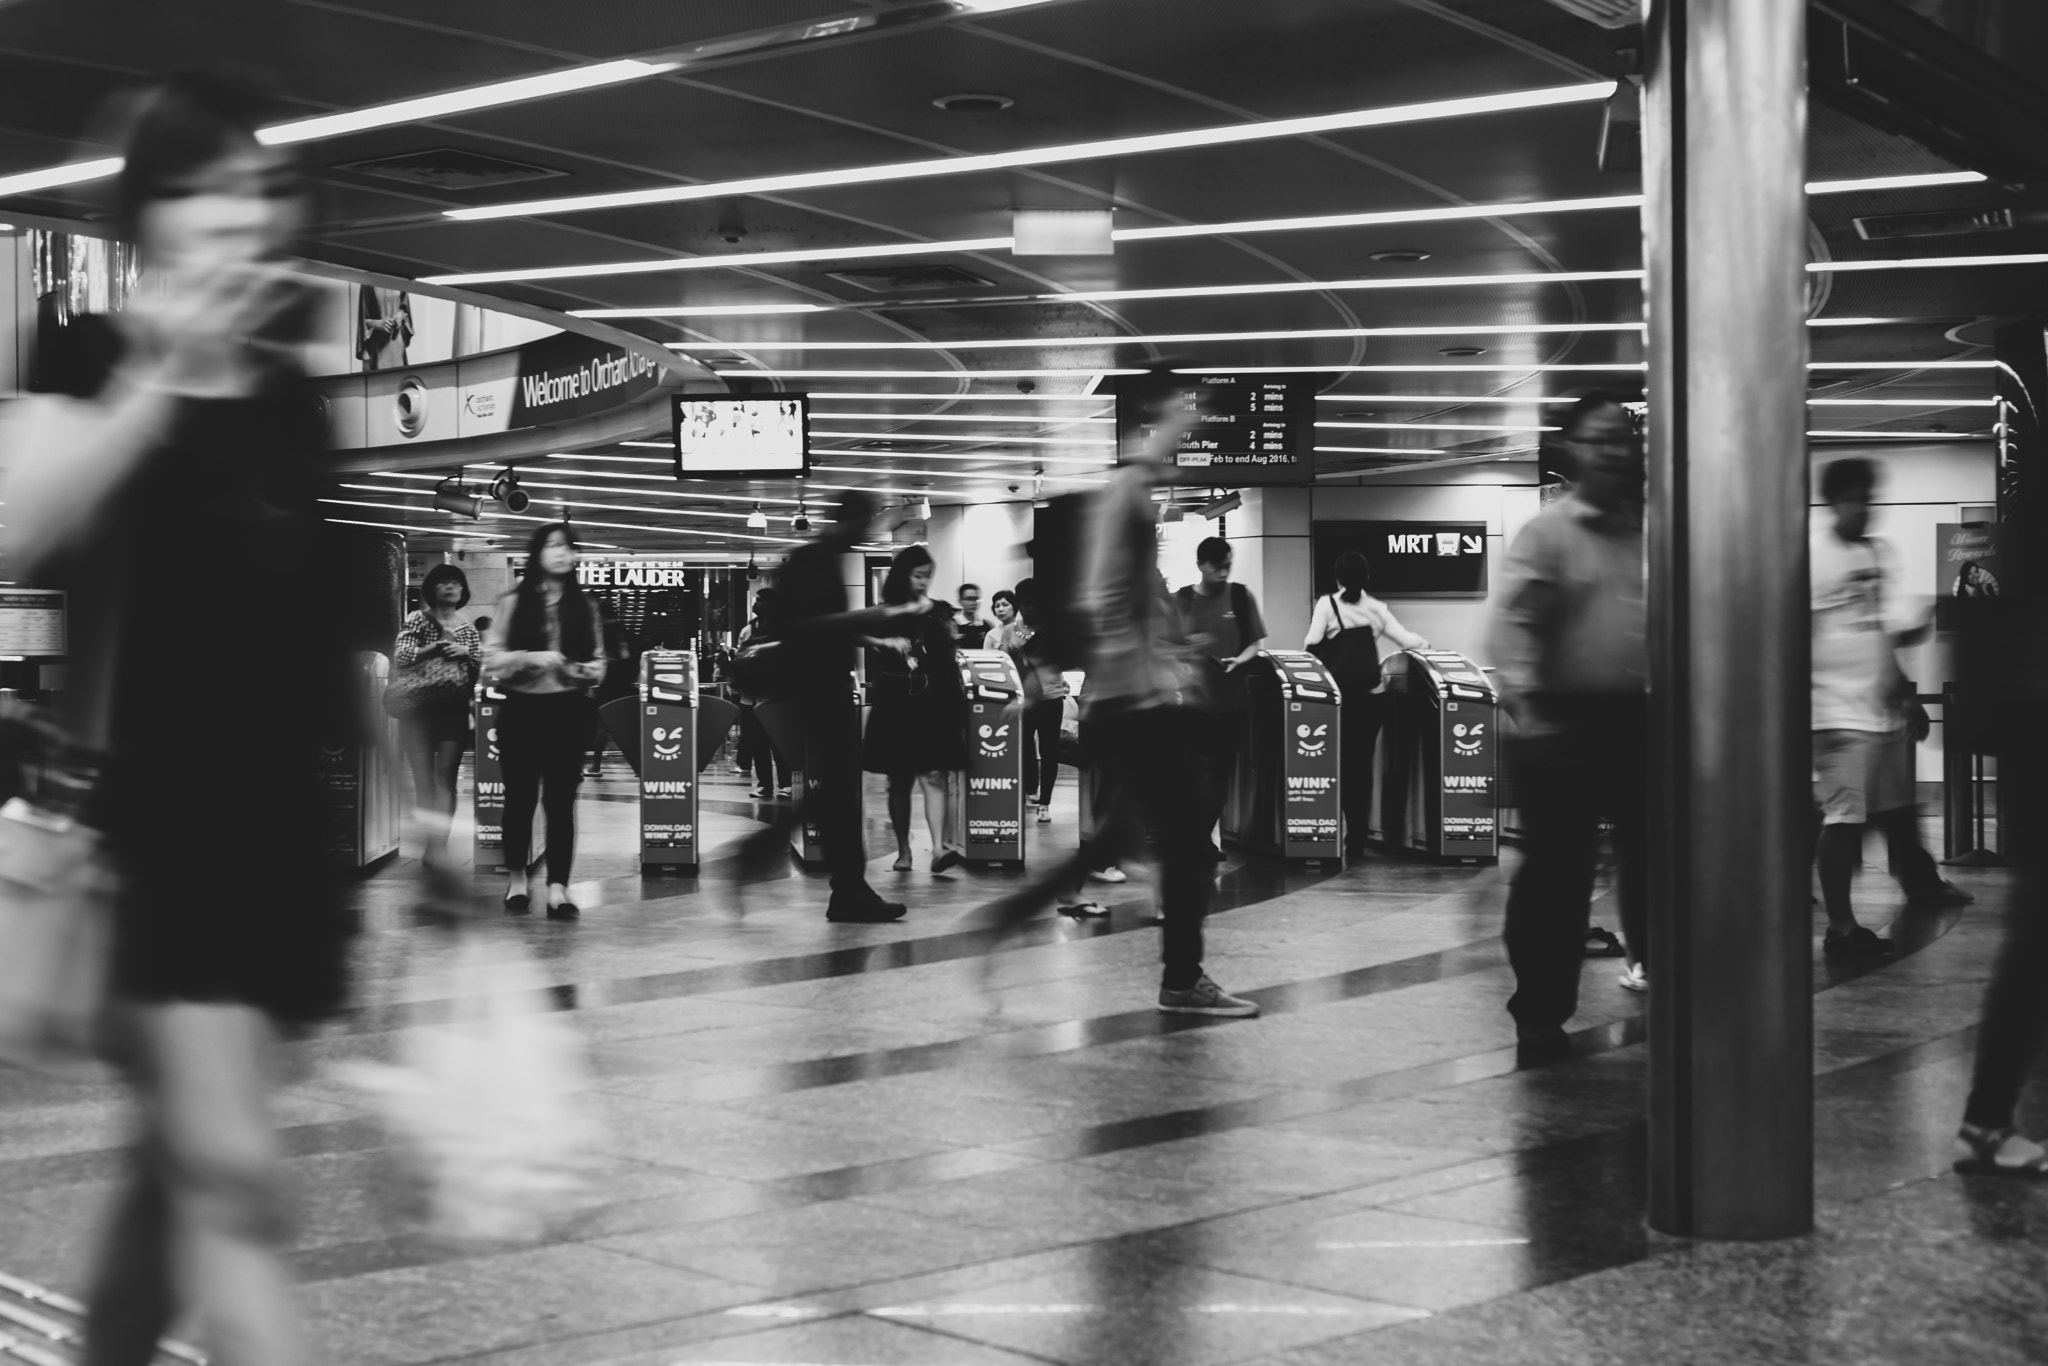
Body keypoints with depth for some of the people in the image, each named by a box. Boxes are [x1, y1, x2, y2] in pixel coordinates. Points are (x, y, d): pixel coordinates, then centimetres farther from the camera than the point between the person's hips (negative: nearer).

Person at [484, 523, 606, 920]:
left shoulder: (583, 606, 8)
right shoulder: (514, 603, 1)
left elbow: (598, 662, 12)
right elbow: (491, 657, -2)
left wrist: (584, 670, -9)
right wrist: (532, 658, -16)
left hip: (567, 711, 1)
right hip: (523, 709, -1)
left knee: (561, 800, -3)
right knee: (520, 796, 6)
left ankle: (558, 889, -4)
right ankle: (516, 879, 22)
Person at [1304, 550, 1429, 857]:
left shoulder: (1327, 605, 1)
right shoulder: (1377, 608, 8)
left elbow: (1311, 644, -7)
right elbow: (1405, 639, 9)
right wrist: (1427, 645, 29)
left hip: (1342, 692, -2)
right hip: (1372, 692, 2)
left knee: (1344, 762, 6)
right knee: (1363, 762, 7)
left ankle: (1350, 835, 2)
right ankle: (1359, 836, 6)